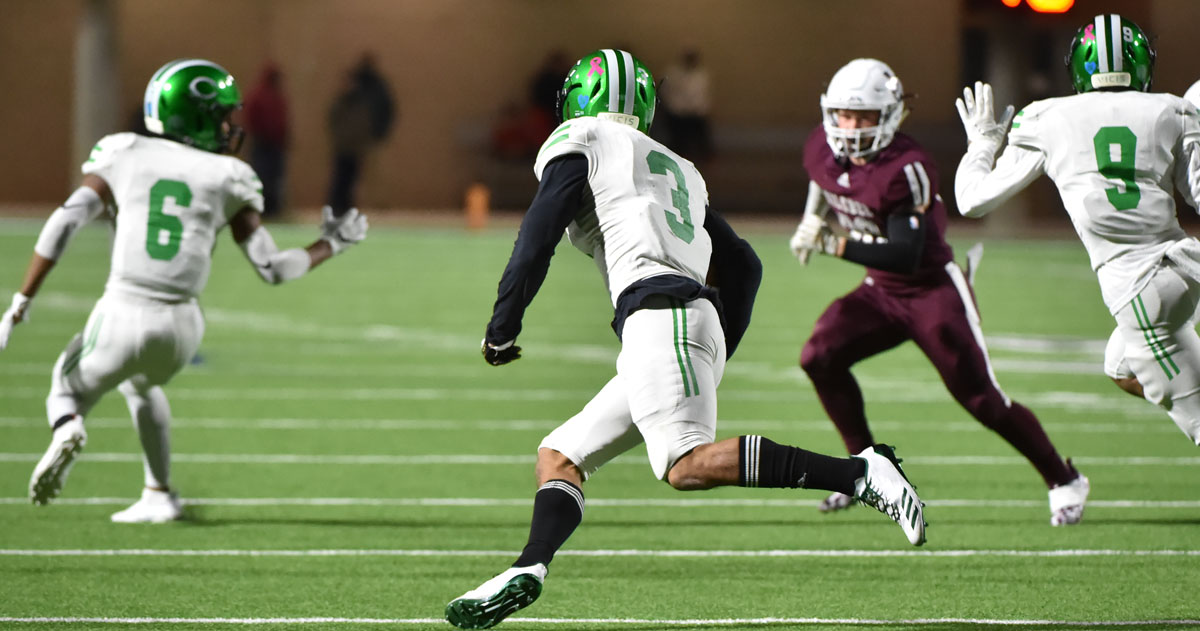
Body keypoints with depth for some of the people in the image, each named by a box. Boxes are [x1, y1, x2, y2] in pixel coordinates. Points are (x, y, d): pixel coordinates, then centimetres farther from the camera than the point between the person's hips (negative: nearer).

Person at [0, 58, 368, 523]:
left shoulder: (124, 157, 6)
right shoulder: (227, 179, 7)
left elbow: (65, 222, -4)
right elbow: (272, 267, 5)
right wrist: (330, 245, 24)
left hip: (122, 315, -2)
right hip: (181, 326, 2)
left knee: (70, 392, 24)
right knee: (141, 385, 37)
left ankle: (67, 431, -12)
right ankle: (159, 496, 32)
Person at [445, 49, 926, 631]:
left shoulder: (579, 140, 10)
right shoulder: (677, 171, 30)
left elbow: (538, 238, -2)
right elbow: (743, 267, 29)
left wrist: (501, 329, 4)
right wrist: (718, 355, 35)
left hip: (659, 313, -9)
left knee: (688, 465, -23)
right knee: (559, 455, 9)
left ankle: (861, 473, -28)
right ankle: (527, 570, -14)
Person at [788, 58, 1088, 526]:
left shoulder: (905, 169, -28)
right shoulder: (823, 149, -5)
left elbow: (907, 256, -33)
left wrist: (836, 246, -35)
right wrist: (814, 220, 9)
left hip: (934, 290, -7)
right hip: (880, 291, 7)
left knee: (981, 398, -7)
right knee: (821, 357, -13)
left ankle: (1064, 482, 11)